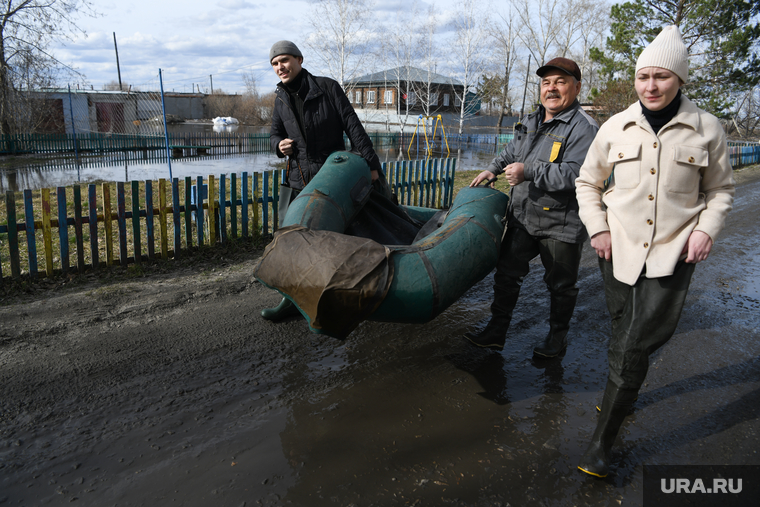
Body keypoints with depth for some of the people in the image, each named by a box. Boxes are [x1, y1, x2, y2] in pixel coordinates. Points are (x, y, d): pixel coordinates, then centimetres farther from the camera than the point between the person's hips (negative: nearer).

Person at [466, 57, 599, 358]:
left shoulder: (584, 128, -14)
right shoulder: (531, 121, 12)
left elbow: (574, 175, -27)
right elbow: (511, 151, 30)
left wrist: (528, 172, -28)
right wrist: (492, 170, 18)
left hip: (560, 225, -7)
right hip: (522, 218, 7)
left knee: (560, 285, 11)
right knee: (507, 274, 10)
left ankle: (558, 336, 32)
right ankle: (497, 331, 23)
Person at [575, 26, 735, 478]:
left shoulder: (707, 129, 1)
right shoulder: (616, 127, 3)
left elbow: (721, 189, 11)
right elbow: (588, 182, 13)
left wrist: (707, 228, -6)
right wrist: (597, 228, 2)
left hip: (671, 254, -2)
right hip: (619, 249, 2)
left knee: (634, 345, -8)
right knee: (627, 337, 15)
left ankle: (602, 443, 4)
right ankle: (624, 394, 41)